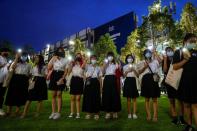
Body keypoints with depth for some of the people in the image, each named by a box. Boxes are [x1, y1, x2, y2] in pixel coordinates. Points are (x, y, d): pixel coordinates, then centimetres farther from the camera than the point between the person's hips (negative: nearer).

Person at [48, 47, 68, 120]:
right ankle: (53, 112, 13)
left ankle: (58, 113, 3)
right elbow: (49, 68, 3)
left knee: (59, 95, -5)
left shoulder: (65, 60, 7)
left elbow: (66, 71, -1)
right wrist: (53, 59, -5)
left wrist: (62, 79, -13)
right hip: (54, 76, 3)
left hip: (61, 77, -3)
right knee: (53, 95, 5)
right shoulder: (53, 58, 13)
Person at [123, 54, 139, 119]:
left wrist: (134, 70, -10)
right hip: (127, 81, -1)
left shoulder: (134, 66, 11)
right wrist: (127, 71, -12)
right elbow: (124, 75, 2)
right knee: (128, 99, 2)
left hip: (133, 81, 1)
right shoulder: (125, 67, 10)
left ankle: (134, 113, 5)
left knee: (134, 98, 0)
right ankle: (129, 113, 10)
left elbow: (137, 75, 3)